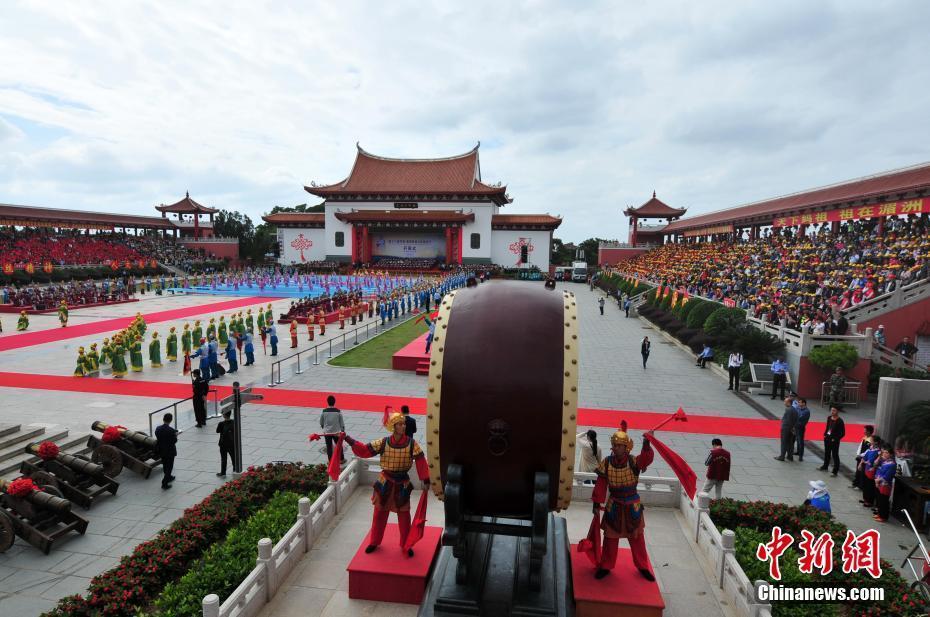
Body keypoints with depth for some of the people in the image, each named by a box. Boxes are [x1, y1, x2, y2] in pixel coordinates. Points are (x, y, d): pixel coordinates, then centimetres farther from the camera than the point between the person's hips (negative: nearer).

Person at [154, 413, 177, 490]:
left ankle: (168, 477, 43)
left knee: (165, 465, 24)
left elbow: (157, 439, 1)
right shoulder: (171, 430, -24)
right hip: (170, 451, -6)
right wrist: (175, 435, 0)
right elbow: (174, 441, -18)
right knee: (169, 467, 5)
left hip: (161, 451, 6)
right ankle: (164, 484, 3)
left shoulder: (158, 429, -8)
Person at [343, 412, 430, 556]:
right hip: (385, 483, 1)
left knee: (404, 515, 10)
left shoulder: (412, 443, -13)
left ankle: (406, 544, 30)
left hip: (403, 484, 0)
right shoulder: (383, 443, -11)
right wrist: (348, 439, -18)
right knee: (380, 513, 14)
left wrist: (426, 481, -19)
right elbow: (364, 450, -10)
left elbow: (421, 462, -14)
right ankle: (374, 542, 35)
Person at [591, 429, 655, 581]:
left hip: (632, 505, -1)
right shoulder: (606, 462, -12)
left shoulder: (634, 461, -17)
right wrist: (597, 503, -8)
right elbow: (600, 484, -7)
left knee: (637, 538, 15)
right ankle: (606, 566, 31)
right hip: (613, 506, 1)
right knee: (610, 537, 14)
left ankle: (643, 566, 36)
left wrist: (646, 445, -58)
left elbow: (647, 459, -39)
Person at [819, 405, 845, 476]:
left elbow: (843, 433, -13)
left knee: (835, 455, 0)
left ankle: (835, 471, 7)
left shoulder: (840, 421, -16)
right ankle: (825, 466, 38)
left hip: (834, 441, -7)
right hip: (827, 438, 7)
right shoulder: (829, 418, 3)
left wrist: (836, 439, -16)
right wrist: (825, 434, 6)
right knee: (827, 453, 21)